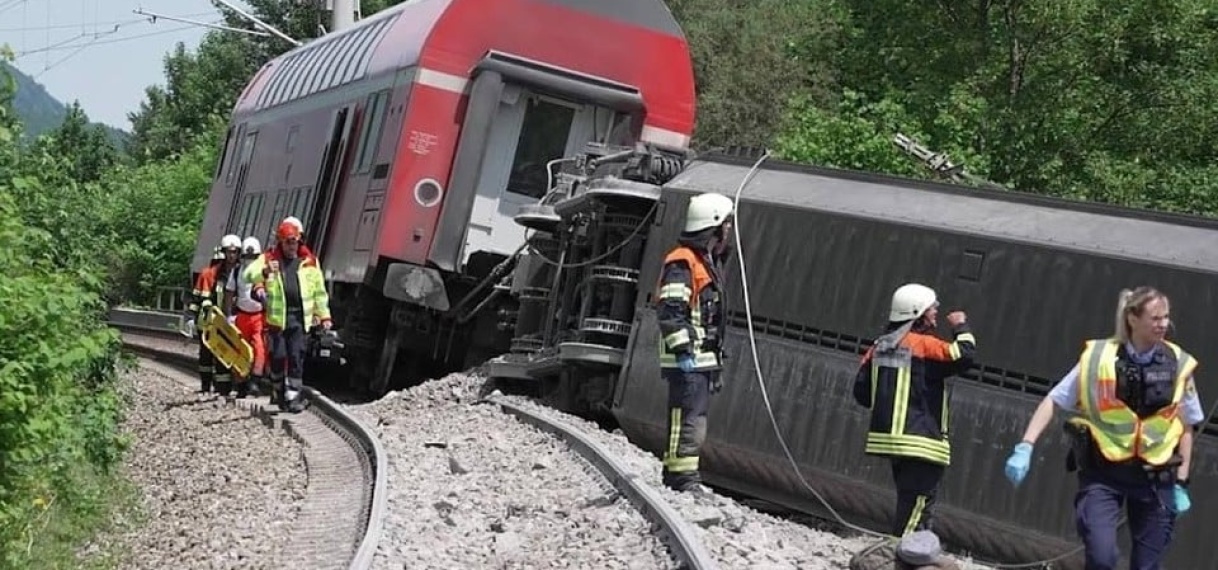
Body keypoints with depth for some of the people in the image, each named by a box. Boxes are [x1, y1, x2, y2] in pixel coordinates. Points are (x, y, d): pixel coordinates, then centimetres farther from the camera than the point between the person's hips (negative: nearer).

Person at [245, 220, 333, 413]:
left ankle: (293, 396, -2)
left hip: (300, 317, 0)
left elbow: (319, 291, 15)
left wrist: (324, 315, 12)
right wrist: (264, 271, -24)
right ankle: (280, 392, 17)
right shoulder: (269, 259, 8)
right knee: (278, 356, 1)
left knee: (296, 357, -4)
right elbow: (249, 274, -3)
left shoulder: (309, 262, 11)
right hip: (277, 316, 0)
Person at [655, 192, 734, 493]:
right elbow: (670, 311, -20)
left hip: (704, 359, 10)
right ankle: (683, 477, -9)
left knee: (695, 419, 14)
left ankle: (675, 475, 21)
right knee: (688, 419, -11)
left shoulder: (708, 262, 22)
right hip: (687, 360, -10)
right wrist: (682, 350, -23)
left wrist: (716, 363, 25)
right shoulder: (682, 262, -11)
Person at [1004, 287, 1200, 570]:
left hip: (1155, 478, 2)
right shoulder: (1098, 358, -7)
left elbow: (1186, 427, 8)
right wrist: (1025, 447, -11)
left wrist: (1181, 483, 5)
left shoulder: (1178, 365, -2)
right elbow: (1053, 401, -2)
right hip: (1102, 473, -2)